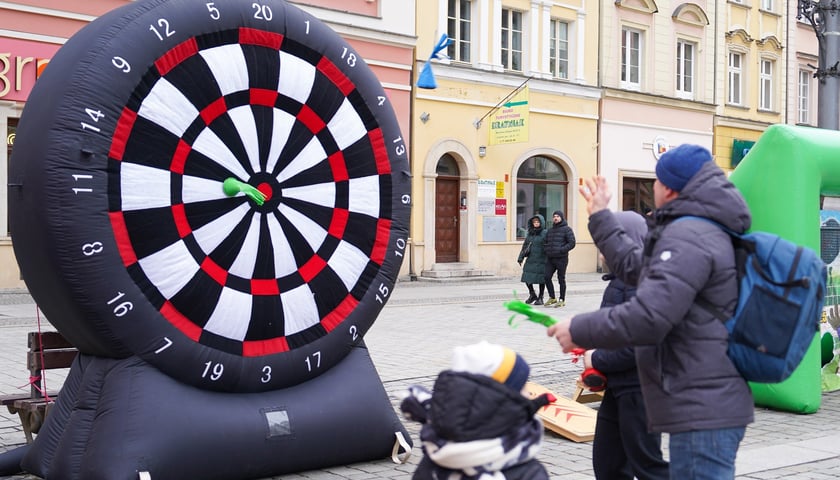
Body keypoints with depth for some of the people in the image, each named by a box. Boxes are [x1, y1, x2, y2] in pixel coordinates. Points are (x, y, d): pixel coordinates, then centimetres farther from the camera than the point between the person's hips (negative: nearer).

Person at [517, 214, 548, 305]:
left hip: (541, 261, -5)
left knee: (541, 280, 2)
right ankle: (532, 295, 22)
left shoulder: (545, 233, -5)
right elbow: (524, 246, 15)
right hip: (530, 260, 5)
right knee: (527, 277, 1)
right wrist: (521, 257, 9)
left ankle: (540, 298, 15)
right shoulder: (530, 233, 11)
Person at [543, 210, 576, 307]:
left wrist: (561, 250, -19)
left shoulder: (567, 229, -2)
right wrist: (547, 251, 7)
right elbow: (546, 242, 27)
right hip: (550, 259, 6)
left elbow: (572, 243, -9)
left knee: (561, 279, 1)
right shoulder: (550, 230, 17)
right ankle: (552, 298, 12)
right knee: (547, 277, -2)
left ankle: (562, 300, 10)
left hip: (561, 259, -6)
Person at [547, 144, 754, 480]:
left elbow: (647, 318, -25)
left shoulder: (688, 236, -16)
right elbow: (634, 266, 31)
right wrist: (600, 216, 39)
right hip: (712, 406, 11)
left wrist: (578, 330, -12)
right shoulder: (707, 231, 19)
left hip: (702, 413, -11)